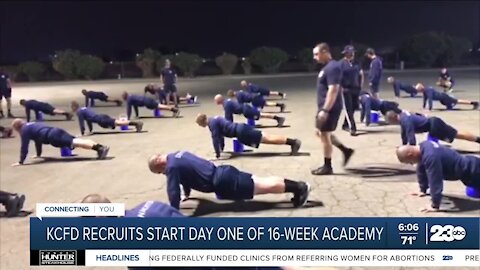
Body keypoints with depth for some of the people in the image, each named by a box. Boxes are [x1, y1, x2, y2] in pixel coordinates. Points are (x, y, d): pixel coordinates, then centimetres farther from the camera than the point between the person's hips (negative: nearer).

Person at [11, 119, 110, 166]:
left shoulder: (24, 130, 9)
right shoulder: (31, 125, 36)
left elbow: (24, 146, 5)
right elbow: (38, 139, 47)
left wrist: (21, 161, 11)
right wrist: (38, 154, 56)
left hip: (52, 137, -9)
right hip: (56, 131, 9)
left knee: (74, 143, -22)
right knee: (77, 141, -1)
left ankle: (99, 148, -37)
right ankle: (101, 147, -17)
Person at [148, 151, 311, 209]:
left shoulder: (172, 167, -14)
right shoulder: (177, 156, 15)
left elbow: (173, 193, -16)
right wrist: (187, 194, 41)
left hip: (221, 183, -9)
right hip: (222, 173, 9)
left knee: (262, 187, -6)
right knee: (260, 183, 9)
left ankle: (300, 188, -4)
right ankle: (297, 186, 8)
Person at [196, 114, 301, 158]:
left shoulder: (212, 123, -10)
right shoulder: (214, 120, 20)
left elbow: (215, 138, -14)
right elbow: (220, 136, 29)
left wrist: (218, 154, -7)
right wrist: (221, 149, 32)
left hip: (241, 132, -9)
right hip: (241, 129, 9)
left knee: (267, 139, -11)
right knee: (267, 138, 6)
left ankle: (293, 142, -16)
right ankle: (293, 141, 4)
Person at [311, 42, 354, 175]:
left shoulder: (332, 67, -19)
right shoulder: (327, 67, 14)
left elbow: (333, 90, -25)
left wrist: (325, 110, -28)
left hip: (330, 108, -10)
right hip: (325, 107, 10)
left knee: (324, 134, -1)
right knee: (321, 132, 17)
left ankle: (327, 167, 10)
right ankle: (345, 150, 24)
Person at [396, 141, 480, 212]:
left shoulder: (430, 156, -38)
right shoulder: (422, 147, -6)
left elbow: (435, 181, -37)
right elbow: (421, 171, 8)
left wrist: (435, 206, -31)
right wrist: (423, 190, 16)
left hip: (470, 170, -10)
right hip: (466, 164, 10)